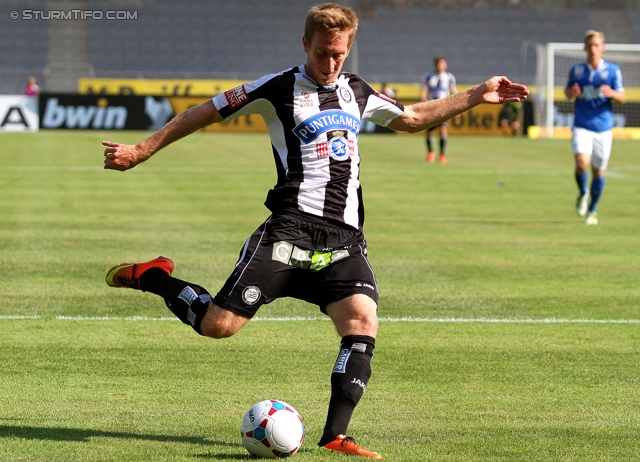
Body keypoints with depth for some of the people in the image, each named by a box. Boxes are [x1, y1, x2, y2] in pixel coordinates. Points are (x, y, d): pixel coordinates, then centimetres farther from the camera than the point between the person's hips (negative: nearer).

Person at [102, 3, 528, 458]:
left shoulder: (357, 92, 18)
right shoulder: (279, 89, 1)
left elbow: (412, 118, 35)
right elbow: (207, 112, 6)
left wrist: (477, 95, 31)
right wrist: (142, 151, 5)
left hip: (345, 239, 5)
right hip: (292, 228, -5)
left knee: (363, 322, -18)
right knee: (218, 324, -13)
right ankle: (152, 277, 15)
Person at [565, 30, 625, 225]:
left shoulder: (613, 70, 2)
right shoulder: (576, 70, 5)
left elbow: (622, 98, 4)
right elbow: (567, 91, 19)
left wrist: (612, 93, -19)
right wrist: (571, 92, -6)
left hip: (603, 128, 0)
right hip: (581, 127, 0)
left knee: (598, 172, 6)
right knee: (582, 164, -22)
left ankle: (592, 210, 27)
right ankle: (582, 193, 9)